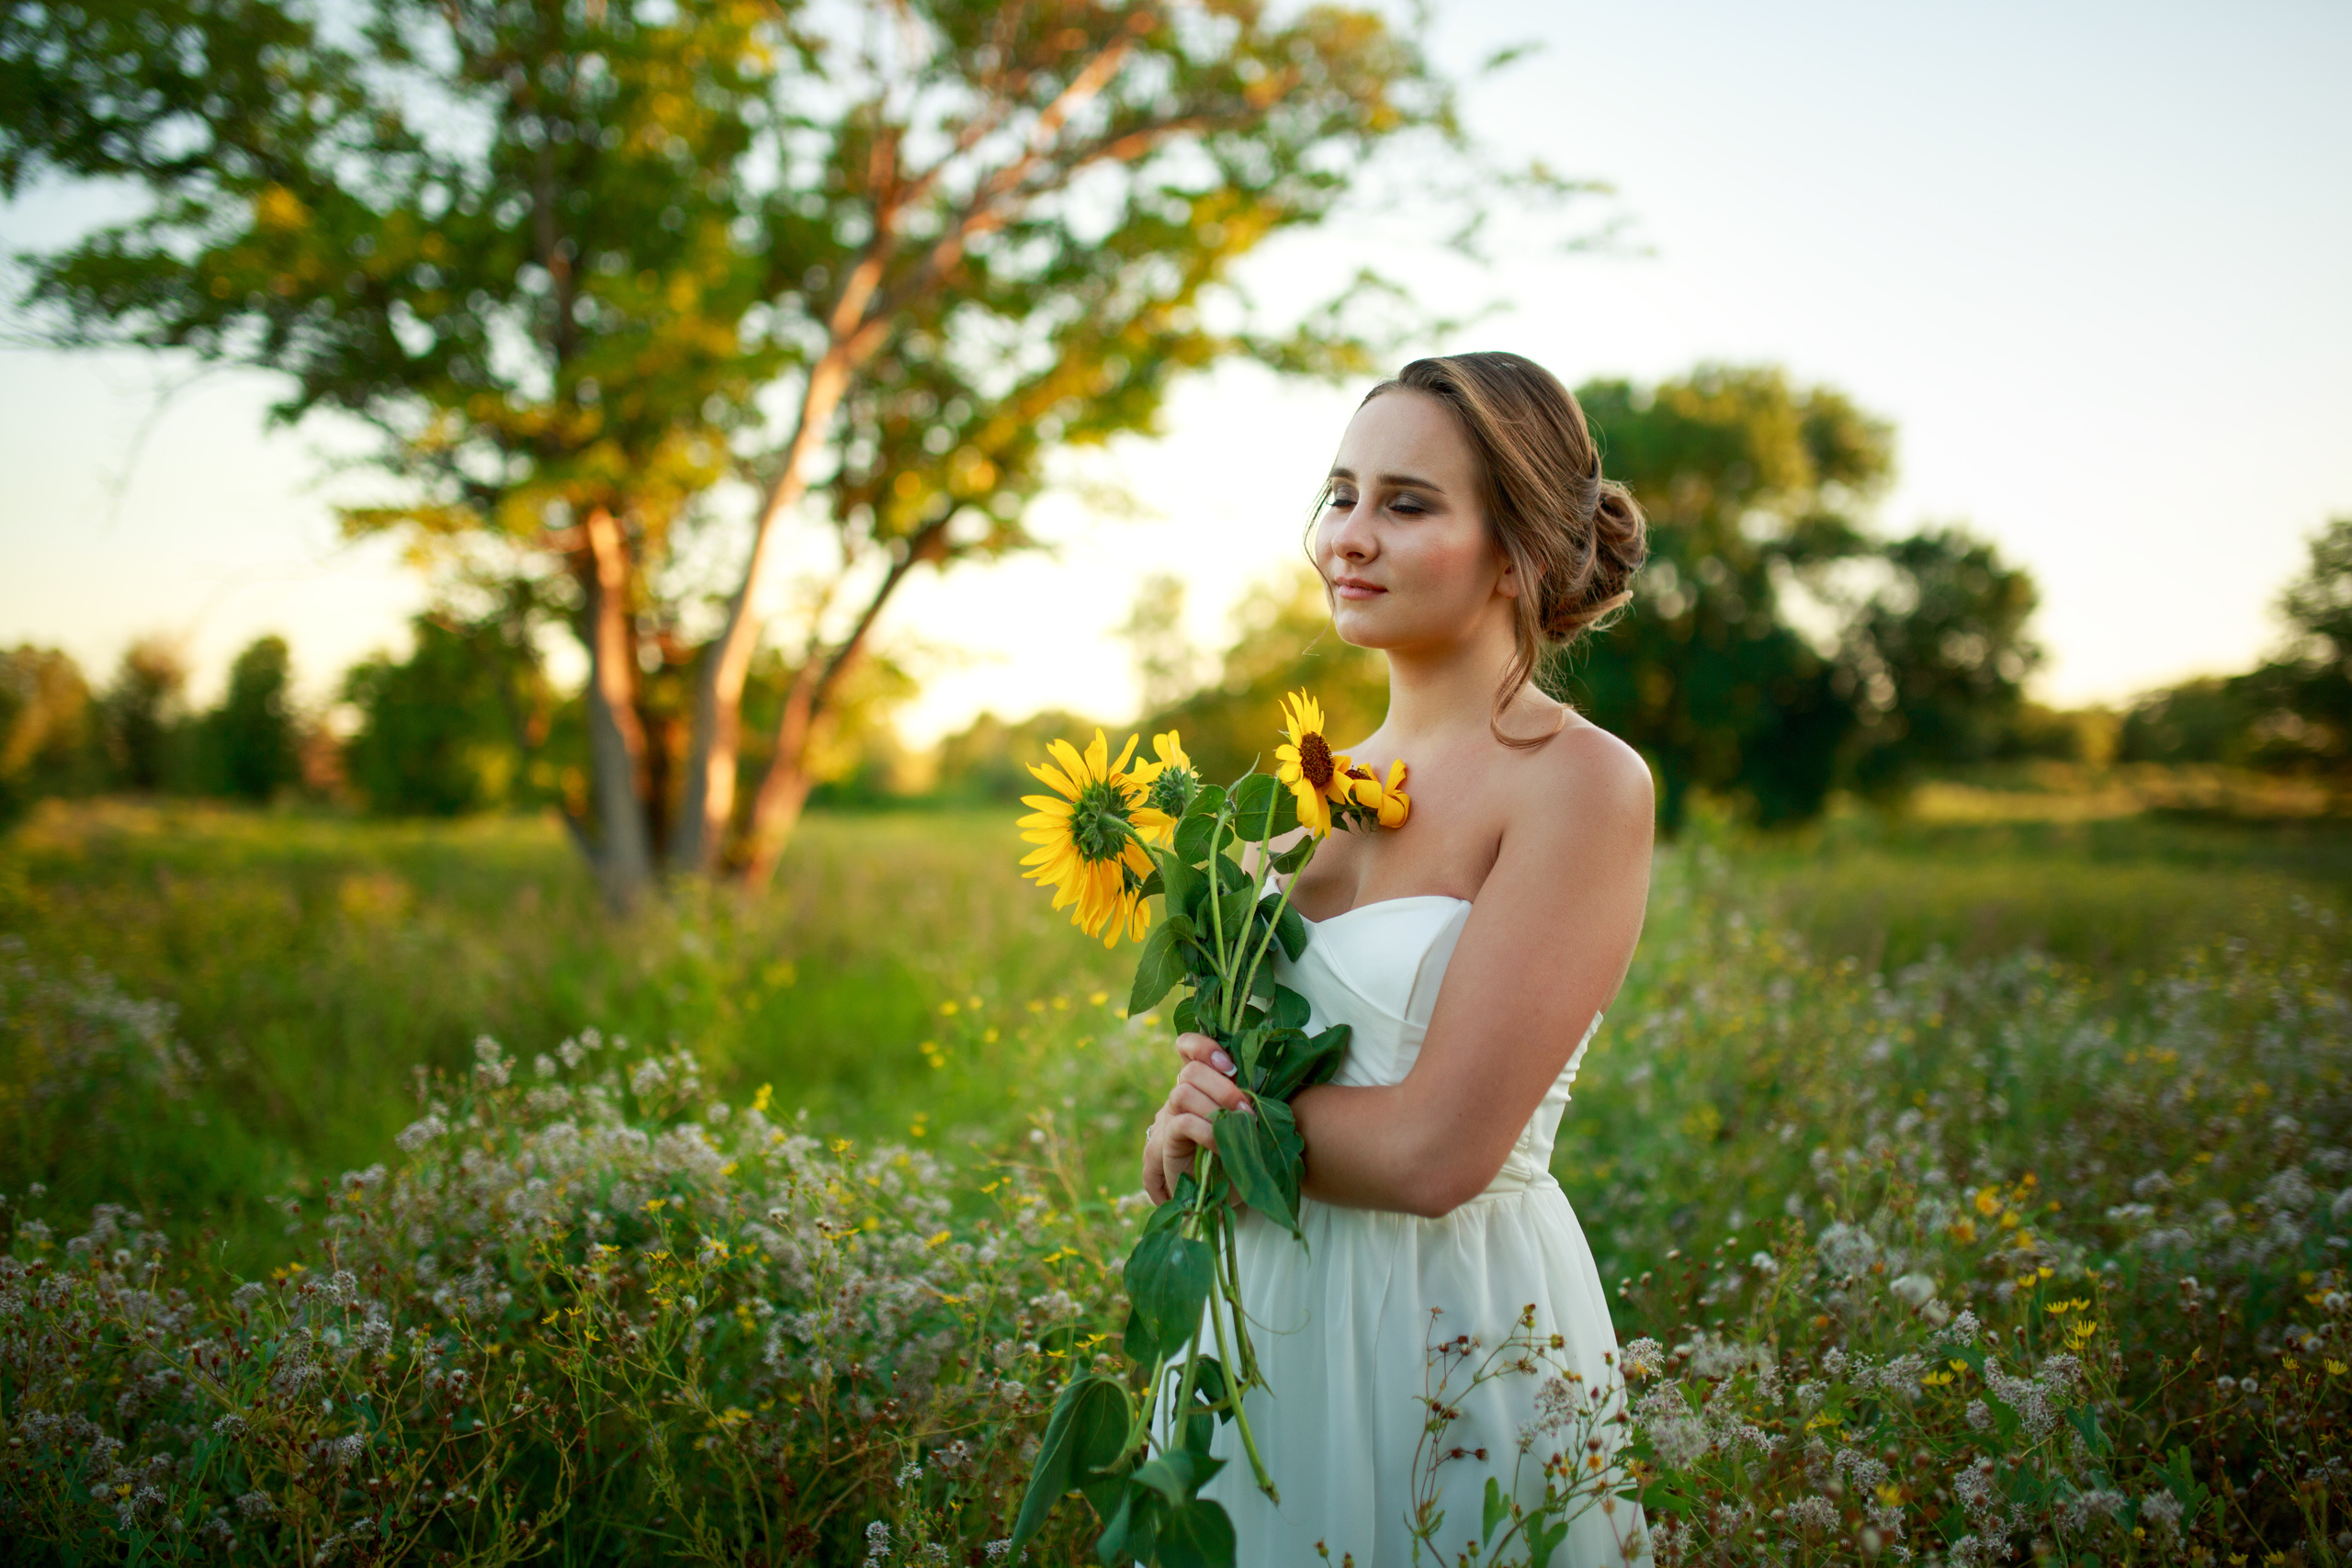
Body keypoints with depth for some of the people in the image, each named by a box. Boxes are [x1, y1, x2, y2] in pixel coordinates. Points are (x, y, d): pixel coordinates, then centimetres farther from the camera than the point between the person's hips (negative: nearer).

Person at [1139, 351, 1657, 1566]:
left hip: (1452, 1335, -6)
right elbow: (1227, 1051, 9)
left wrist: (1219, 1112, -8)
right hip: (1262, 1316, 6)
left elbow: (1437, 1152, -22)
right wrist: (1185, 1115, -13)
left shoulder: (1581, 781, -16)